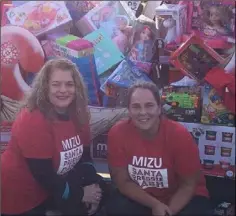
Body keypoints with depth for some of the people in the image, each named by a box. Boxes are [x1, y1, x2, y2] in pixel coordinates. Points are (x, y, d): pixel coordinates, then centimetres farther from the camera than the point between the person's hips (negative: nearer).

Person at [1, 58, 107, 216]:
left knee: (98, 188, -3)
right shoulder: (32, 121, -25)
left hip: (56, 182, 7)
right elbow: (43, 174, -25)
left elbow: (84, 155, 4)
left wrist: (92, 185, -11)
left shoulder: (78, 115, -6)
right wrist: (80, 194, -18)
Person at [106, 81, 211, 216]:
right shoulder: (117, 133, -20)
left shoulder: (179, 135, -23)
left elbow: (188, 185, -12)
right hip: (140, 197, 2)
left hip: (179, 199, -1)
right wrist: (155, 205, -22)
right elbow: (123, 182, -12)